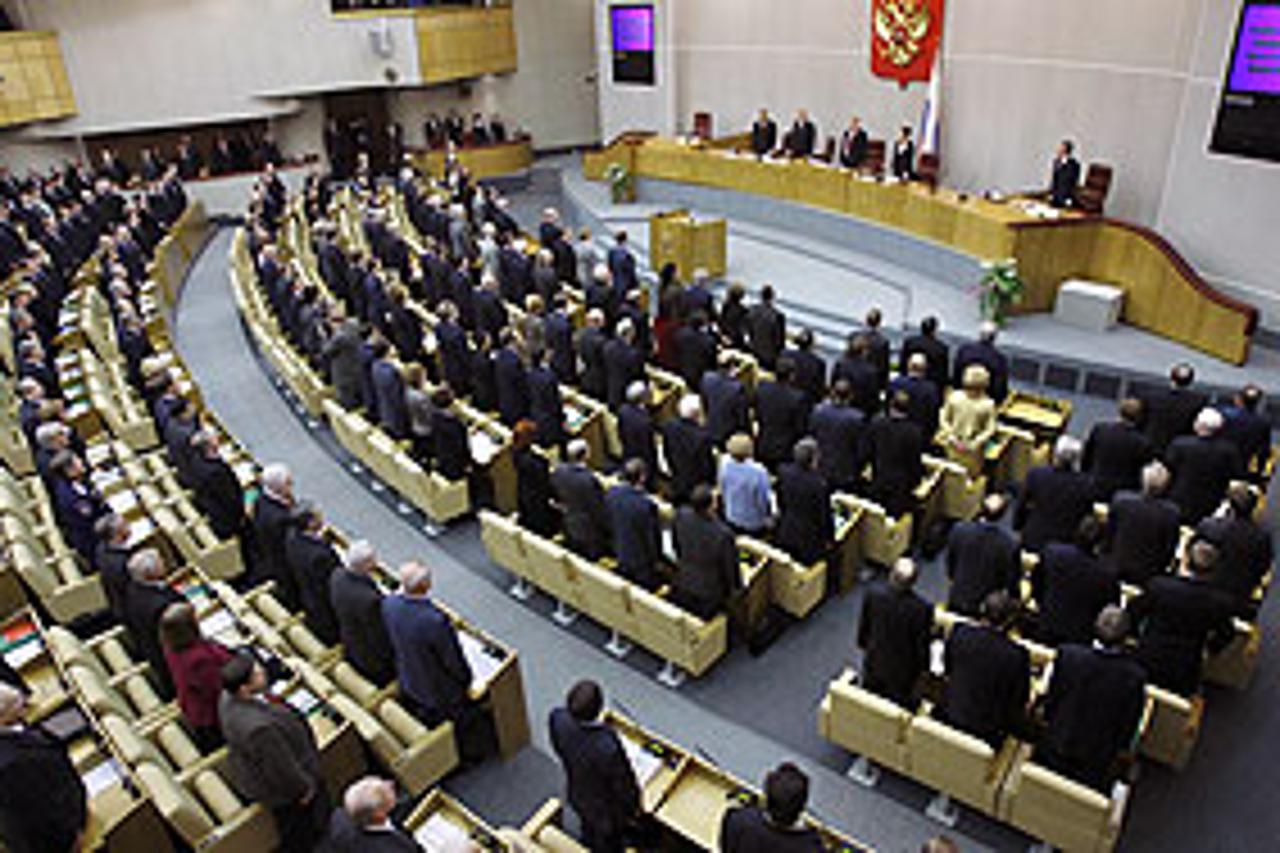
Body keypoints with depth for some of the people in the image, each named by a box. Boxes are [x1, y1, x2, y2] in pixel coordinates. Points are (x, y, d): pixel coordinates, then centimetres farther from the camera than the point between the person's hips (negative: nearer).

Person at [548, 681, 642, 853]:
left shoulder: (558, 719, -30)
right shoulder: (608, 748, -46)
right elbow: (623, 783, -26)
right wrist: (632, 810, -5)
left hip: (577, 795, 5)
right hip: (606, 809, -5)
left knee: (589, 831, 35)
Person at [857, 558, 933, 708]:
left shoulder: (874, 591, -25)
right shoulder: (921, 608, -34)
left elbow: (863, 623, -6)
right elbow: (922, 644, -18)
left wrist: (863, 643, 15)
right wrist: (923, 667, 3)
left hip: (874, 661, 3)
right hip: (902, 669, -3)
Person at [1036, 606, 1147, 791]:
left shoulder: (1068, 655, -22)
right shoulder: (1135, 675, -24)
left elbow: (1050, 701, -6)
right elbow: (1128, 728, -9)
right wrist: (1119, 746, 11)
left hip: (1054, 750, 1)